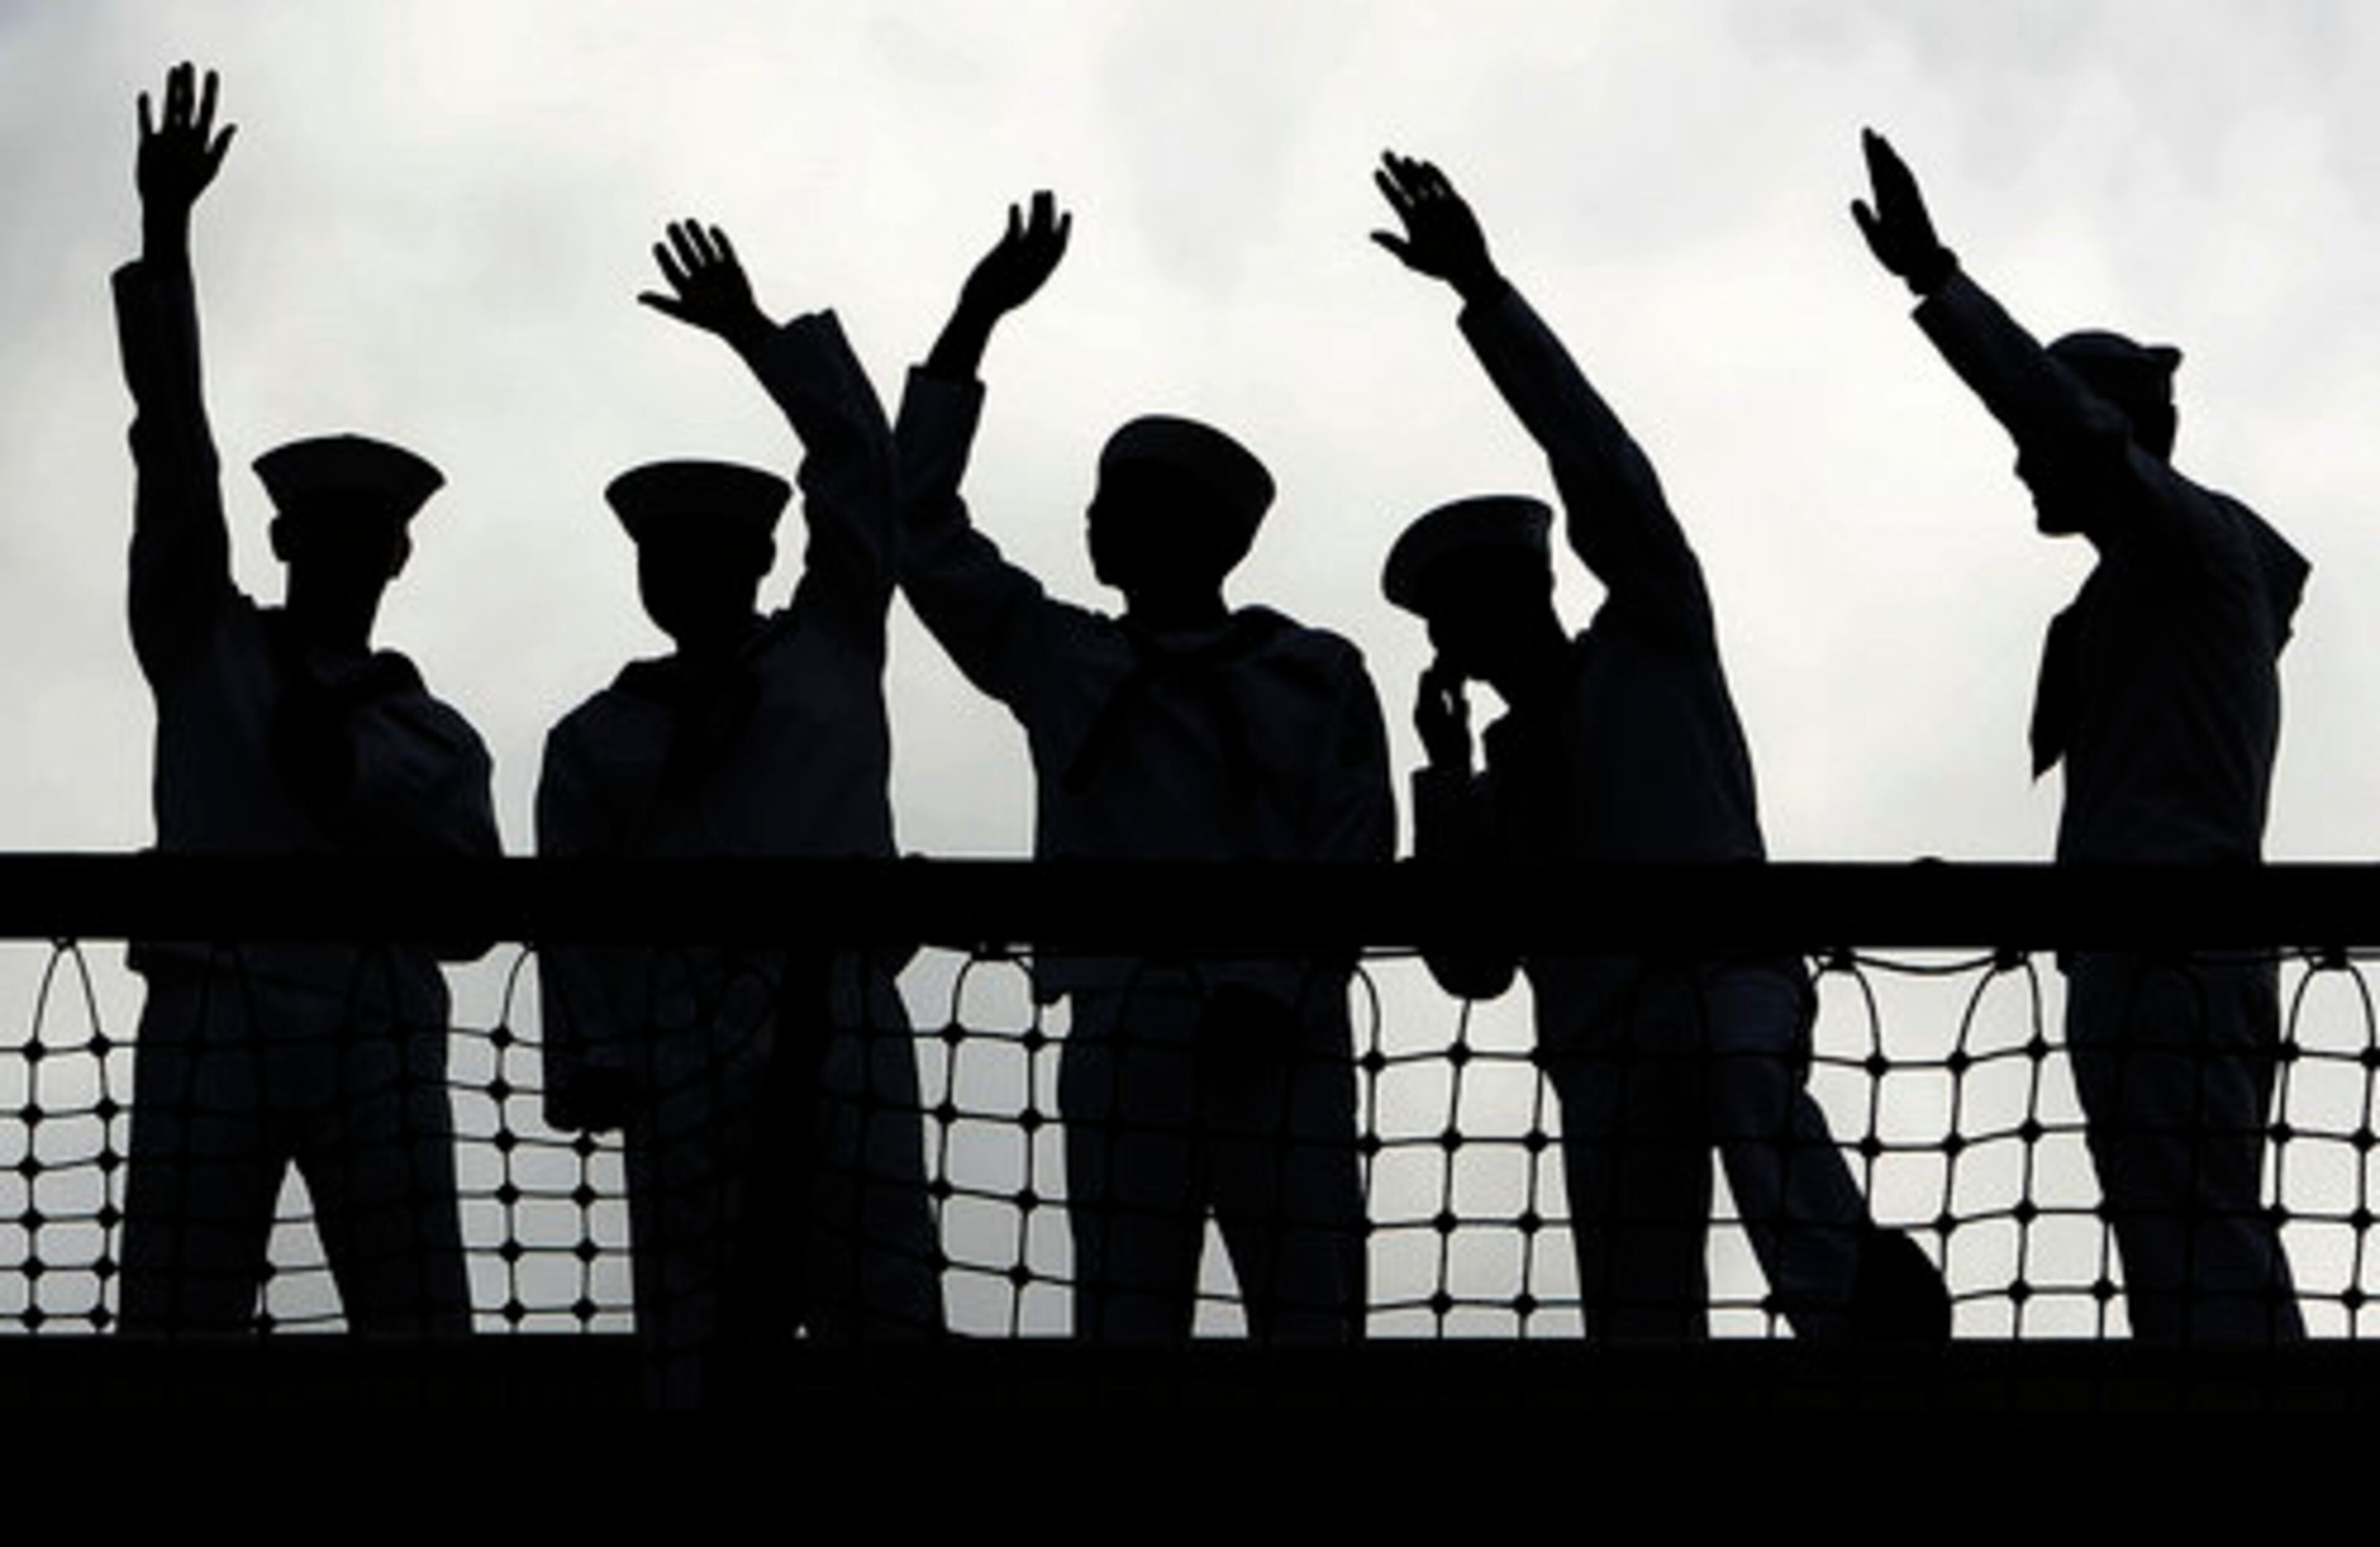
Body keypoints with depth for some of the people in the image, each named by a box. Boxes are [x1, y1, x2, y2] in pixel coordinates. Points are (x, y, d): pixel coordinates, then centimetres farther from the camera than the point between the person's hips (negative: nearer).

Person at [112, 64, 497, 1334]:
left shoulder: (435, 738, 21)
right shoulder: (207, 651, 20)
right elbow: (173, 457, 9)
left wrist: (352, 780, -6)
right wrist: (163, 240, 1)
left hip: (375, 1031, 1)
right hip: (211, 1015, -1)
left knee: (418, 1320, -12)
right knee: (175, 1321, -12)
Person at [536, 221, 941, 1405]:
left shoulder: (832, 648, 20)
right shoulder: (599, 737, 19)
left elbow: (858, 462, 12)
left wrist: (759, 338, 6)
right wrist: (593, 1063, -5)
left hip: (844, 1023, 0)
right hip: (688, 1033, 0)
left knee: (886, 1308, -10)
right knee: (702, 1339, -8)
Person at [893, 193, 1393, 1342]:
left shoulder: (1316, 674, 15)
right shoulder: (1061, 663, 21)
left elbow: (1357, 840, 5)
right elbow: (922, 533, 15)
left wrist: (1277, 988, -12)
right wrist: (973, 323, 12)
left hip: (1283, 1032, -2)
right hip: (1125, 1022, 2)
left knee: (1310, 1316, -10)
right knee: (1124, 1321, -8)